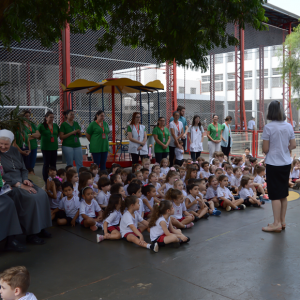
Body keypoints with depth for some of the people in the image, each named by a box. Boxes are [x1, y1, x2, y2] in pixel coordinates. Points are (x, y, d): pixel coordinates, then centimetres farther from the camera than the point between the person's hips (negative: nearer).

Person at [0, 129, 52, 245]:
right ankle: (31, 234, -16)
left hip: (21, 182, 7)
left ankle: (40, 227, -5)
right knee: (32, 198, -27)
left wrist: (25, 180, -3)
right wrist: (20, 185, -22)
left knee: (42, 195, -15)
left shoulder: (14, 151, 11)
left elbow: (23, 169, 17)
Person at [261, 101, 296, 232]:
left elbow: (265, 149, -12)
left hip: (273, 164, -6)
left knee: (275, 195, 1)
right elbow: (293, 145, 6)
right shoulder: (289, 126, 2)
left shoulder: (268, 127, -14)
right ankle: (282, 221, 24)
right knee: (283, 193, 14)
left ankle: (277, 224, 6)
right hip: (286, 163, 6)